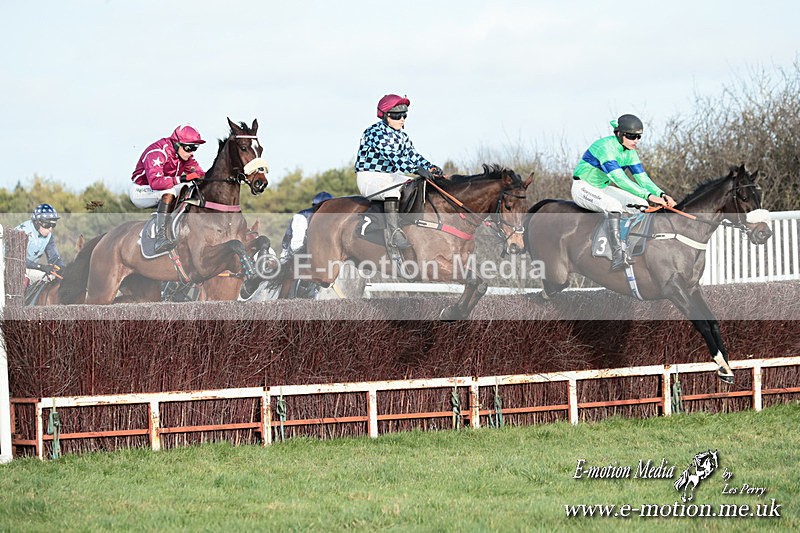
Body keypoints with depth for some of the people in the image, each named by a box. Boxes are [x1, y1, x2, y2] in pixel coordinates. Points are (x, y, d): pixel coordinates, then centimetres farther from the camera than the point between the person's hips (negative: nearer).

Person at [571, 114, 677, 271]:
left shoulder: (629, 152, 0)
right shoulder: (606, 147, -28)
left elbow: (642, 178, -1)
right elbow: (619, 179, -37)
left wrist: (661, 194, -21)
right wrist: (648, 196, -42)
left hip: (602, 188, 9)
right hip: (583, 187, -9)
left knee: (640, 204, -10)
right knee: (613, 205, -36)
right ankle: (617, 257, -41)